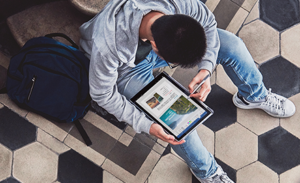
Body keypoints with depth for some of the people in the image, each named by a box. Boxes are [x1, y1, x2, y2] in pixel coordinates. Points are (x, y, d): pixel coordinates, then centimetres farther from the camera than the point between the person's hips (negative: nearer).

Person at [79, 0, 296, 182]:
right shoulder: (108, 46, -43)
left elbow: (208, 23, -12)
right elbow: (103, 94, -25)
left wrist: (206, 69, -26)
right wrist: (146, 125, -31)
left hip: (158, 37, 4)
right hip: (129, 68, -3)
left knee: (232, 44, -7)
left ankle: (254, 96, 24)